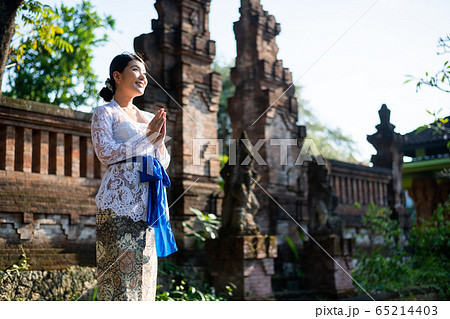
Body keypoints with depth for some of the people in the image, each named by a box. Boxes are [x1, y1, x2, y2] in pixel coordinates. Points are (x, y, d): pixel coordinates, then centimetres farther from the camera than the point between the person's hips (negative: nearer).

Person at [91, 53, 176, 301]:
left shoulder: (149, 118, 22)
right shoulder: (104, 113, 5)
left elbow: (163, 164, 20)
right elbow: (105, 153, -10)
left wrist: (160, 140, 0)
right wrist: (148, 136, -9)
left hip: (148, 203, 6)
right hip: (119, 201, -6)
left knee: (144, 270, 5)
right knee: (119, 269, -9)